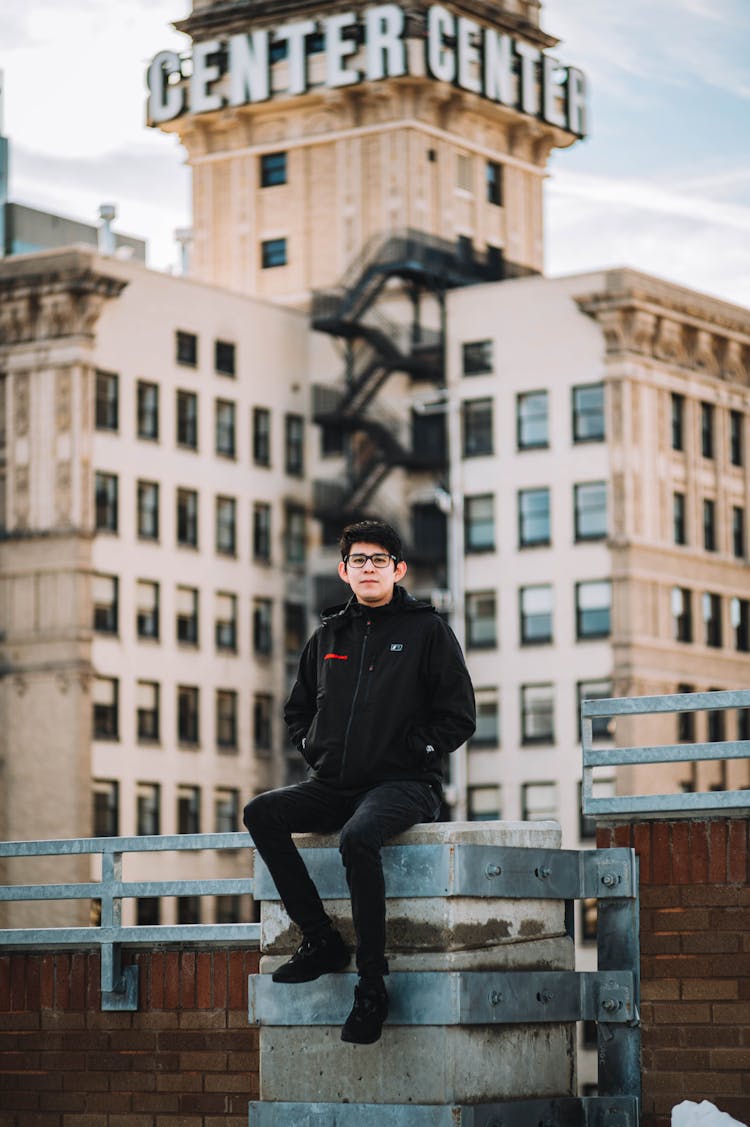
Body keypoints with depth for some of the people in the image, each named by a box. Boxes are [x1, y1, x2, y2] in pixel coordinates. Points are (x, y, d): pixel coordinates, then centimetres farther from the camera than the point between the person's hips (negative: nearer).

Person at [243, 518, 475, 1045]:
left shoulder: (427, 630, 4)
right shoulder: (329, 636, 18)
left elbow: (459, 716, 0)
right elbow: (298, 710, 29)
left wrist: (411, 750, -9)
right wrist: (315, 749, 11)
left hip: (404, 784, -6)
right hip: (334, 785, 6)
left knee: (358, 837, -36)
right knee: (261, 813, -20)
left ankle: (372, 985, -30)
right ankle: (321, 939, -14)